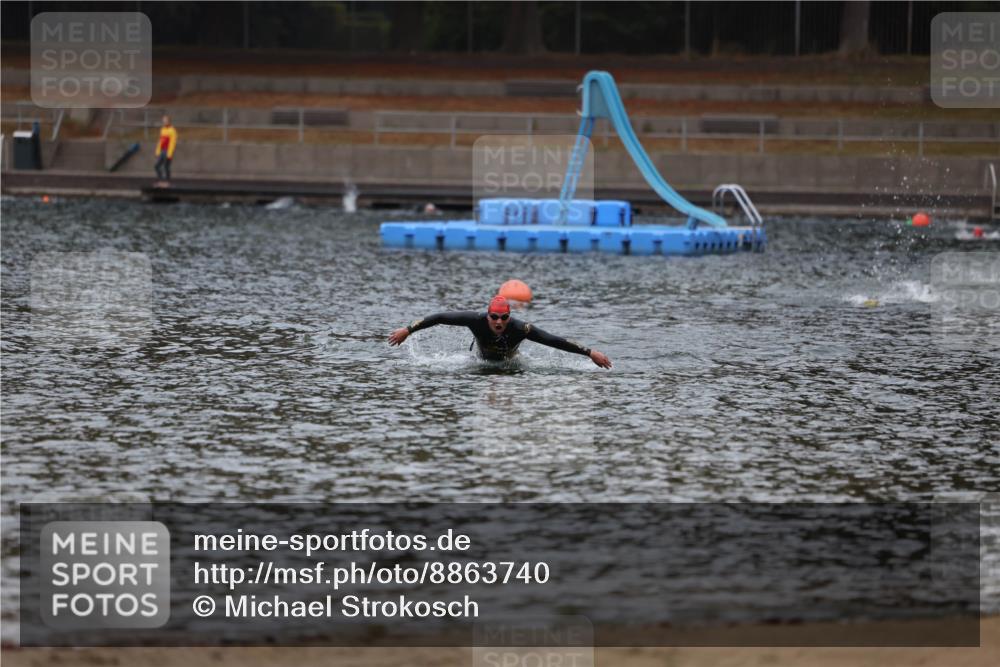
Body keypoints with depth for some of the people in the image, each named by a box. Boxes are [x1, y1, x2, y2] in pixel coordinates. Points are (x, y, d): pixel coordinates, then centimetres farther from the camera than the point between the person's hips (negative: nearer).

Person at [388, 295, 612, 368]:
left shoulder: (520, 329, -43)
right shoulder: (476, 320, -41)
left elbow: (555, 341, -41)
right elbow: (440, 318, -35)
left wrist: (590, 353, -41)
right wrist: (407, 330, -34)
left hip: (510, 364, -1)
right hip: (483, 363, 1)